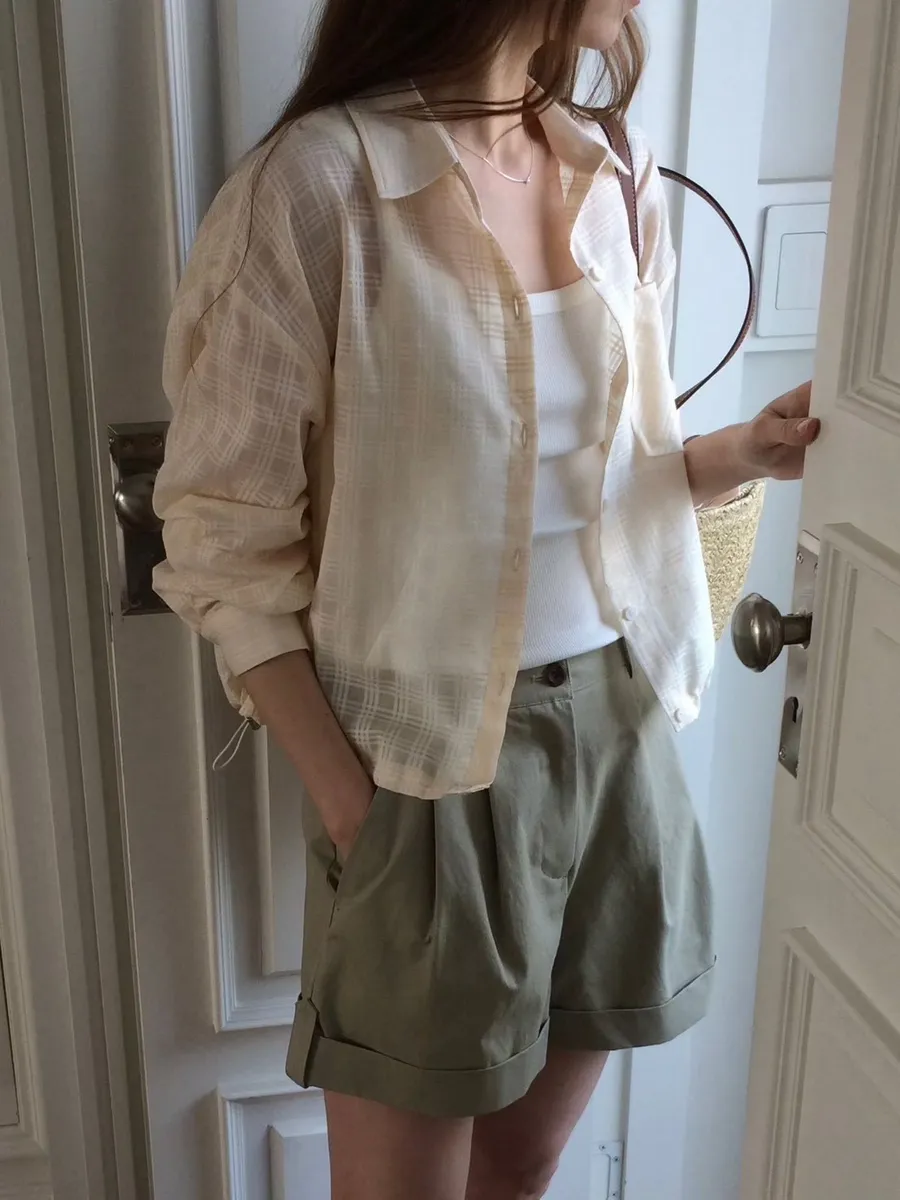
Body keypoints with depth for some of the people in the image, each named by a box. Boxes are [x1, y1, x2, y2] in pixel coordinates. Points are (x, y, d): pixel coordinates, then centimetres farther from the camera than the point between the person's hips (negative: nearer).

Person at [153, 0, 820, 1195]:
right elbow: (226, 536, -12)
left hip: (617, 722, 5)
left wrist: (747, 449, -7)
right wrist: (348, 804, -12)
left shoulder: (621, 174, 4)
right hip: (432, 753, -5)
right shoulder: (321, 181, -15)